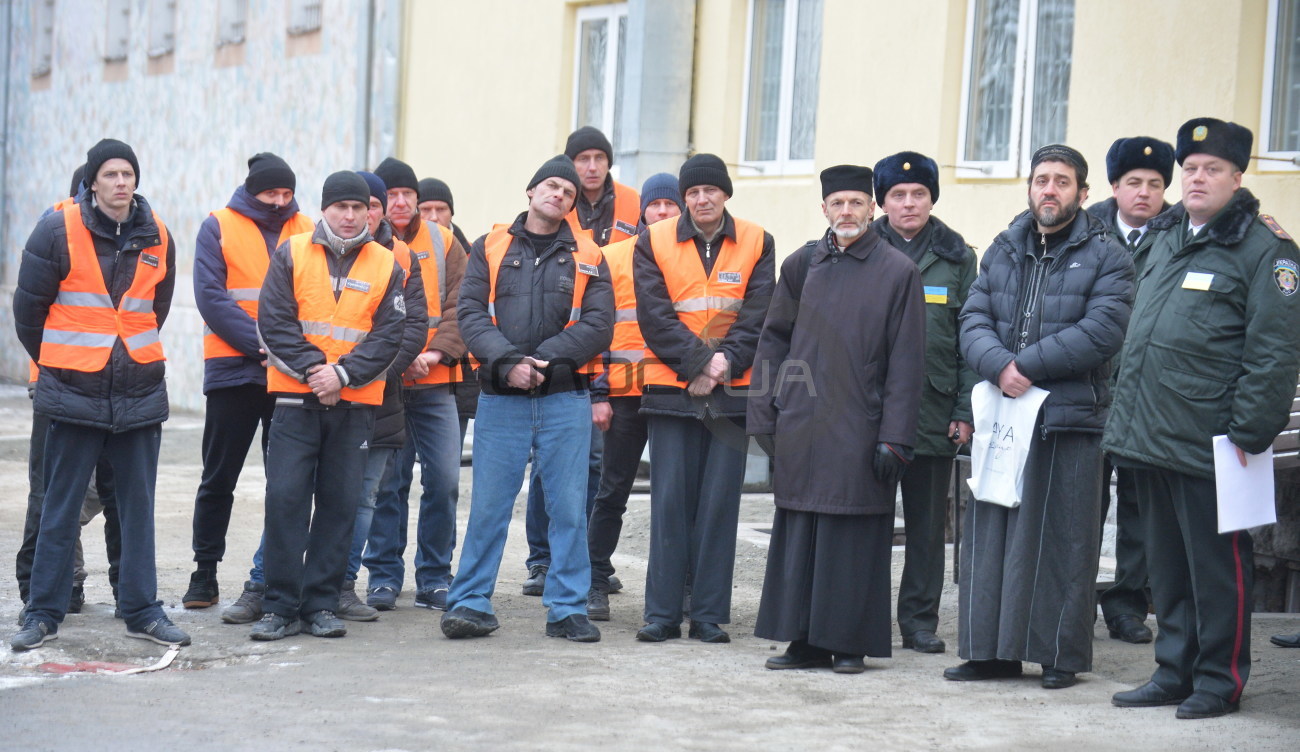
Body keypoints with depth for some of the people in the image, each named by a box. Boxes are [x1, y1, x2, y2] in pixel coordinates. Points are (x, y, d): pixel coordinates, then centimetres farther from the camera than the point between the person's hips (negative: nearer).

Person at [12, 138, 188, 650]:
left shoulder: (157, 237, 5)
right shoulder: (59, 230, -7)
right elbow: (29, 305, 1)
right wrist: (54, 362, 10)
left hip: (140, 392, 3)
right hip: (74, 394, -3)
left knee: (139, 506, 8)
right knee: (60, 507, 3)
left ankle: (141, 609, 16)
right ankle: (44, 612, 12)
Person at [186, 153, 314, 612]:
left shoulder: (307, 231, 8)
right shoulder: (219, 228, 2)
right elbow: (211, 298, -7)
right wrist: (261, 344, -16)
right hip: (234, 371, -2)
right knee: (218, 479, 6)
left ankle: (269, 578, 8)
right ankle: (205, 574, 16)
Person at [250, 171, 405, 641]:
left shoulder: (387, 265, 7)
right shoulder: (291, 254, 4)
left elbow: (389, 334, 0)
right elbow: (273, 321, -2)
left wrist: (343, 374, -13)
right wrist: (312, 370, -13)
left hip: (355, 404, 1)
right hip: (295, 398, -1)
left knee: (340, 504, 3)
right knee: (285, 498, -6)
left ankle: (321, 605, 11)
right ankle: (281, 606, 0)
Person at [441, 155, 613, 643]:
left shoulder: (587, 258, 9)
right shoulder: (490, 248, 8)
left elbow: (599, 325, -2)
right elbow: (472, 314, -2)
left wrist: (544, 358, -13)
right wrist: (507, 361, -17)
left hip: (565, 400, 1)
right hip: (501, 400, 0)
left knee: (569, 508, 2)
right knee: (488, 505, 1)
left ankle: (567, 608, 11)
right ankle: (470, 603, 11)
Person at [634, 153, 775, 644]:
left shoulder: (756, 243, 6)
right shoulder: (654, 243, 4)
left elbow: (757, 315, 0)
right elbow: (655, 316, -4)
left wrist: (726, 361, -15)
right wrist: (698, 362, -14)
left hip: (731, 391, 1)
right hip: (670, 388, -1)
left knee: (719, 503, 1)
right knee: (670, 501, -1)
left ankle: (709, 614, 6)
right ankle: (662, 612, 5)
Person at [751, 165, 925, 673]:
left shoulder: (898, 272, -1)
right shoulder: (802, 265, 9)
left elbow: (906, 363, -3)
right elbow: (773, 341, 13)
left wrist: (894, 438, -9)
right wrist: (764, 415, 5)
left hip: (860, 429, -3)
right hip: (801, 426, 3)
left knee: (855, 536, 2)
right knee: (798, 535, 6)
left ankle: (851, 643, 11)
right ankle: (806, 640, 15)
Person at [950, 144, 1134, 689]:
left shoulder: (1106, 257, 1)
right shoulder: (1003, 251, 15)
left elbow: (1102, 331, -12)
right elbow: (973, 321, 7)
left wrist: (1028, 365, -14)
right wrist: (999, 367, -13)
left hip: (1071, 418, -4)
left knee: (1063, 538, 0)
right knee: (990, 531, 5)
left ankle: (1062, 656, 8)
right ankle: (992, 650, 13)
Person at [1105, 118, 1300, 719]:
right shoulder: (1166, 239, 15)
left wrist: (1249, 432, -15)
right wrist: (1126, 416, 19)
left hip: (1208, 444, -7)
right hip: (1149, 438, 7)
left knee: (1216, 567, 2)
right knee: (1166, 566, 14)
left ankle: (1219, 680, 12)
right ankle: (1174, 673, 24)